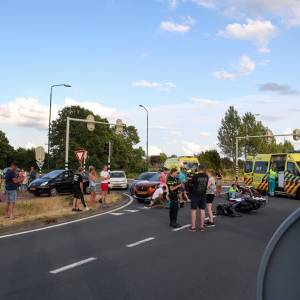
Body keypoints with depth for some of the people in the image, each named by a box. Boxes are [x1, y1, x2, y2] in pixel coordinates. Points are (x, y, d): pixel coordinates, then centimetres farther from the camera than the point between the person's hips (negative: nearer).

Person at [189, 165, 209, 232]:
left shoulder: (195, 175, -14)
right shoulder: (206, 176, 0)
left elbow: (191, 183, -3)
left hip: (195, 194, -4)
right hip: (203, 195, 4)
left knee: (194, 210, 2)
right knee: (202, 210, 9)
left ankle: (193, 227, 3)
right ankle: (202, 226, 13)